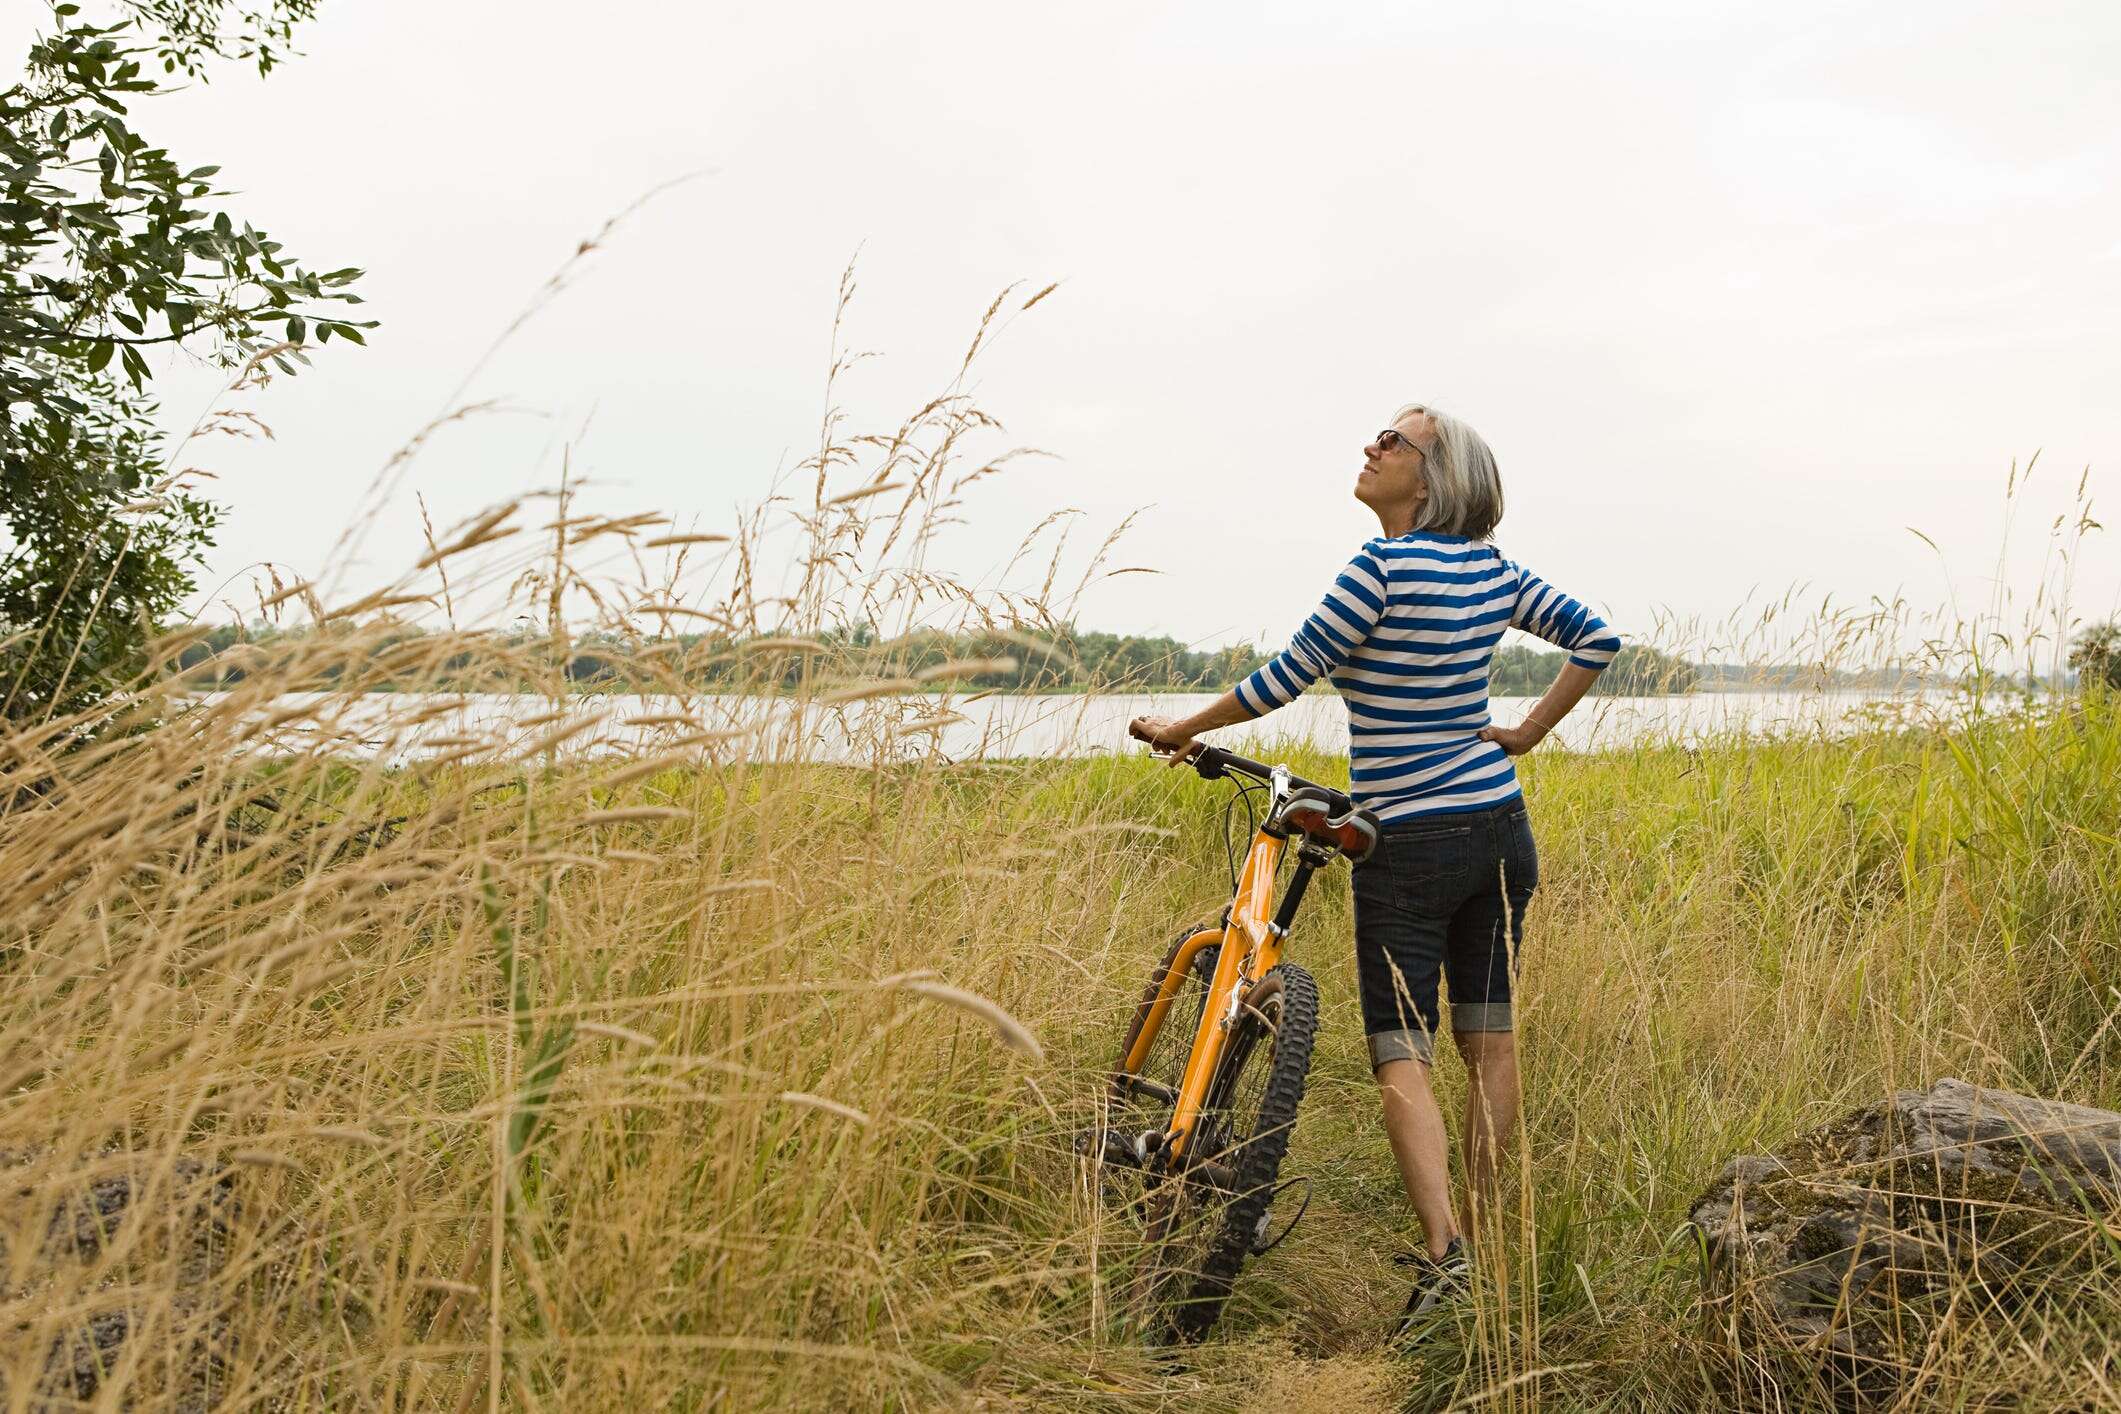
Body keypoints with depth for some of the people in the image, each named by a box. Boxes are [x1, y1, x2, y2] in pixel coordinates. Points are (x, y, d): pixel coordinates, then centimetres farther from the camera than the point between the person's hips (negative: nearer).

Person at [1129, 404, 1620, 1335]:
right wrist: (1526, 733, 12)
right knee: (1488, 1041, 12)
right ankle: (1479, 1248, 22)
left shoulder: (1384, 567, -16)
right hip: (1500, 832, 7)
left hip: (1408, 846, -7)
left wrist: (1181, 729, -1)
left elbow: (1288, 679, -13)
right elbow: (1596, 639, 12)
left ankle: (1442, 1252, -17)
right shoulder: (1491, 569, 5)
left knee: (1401, 1058, -4)